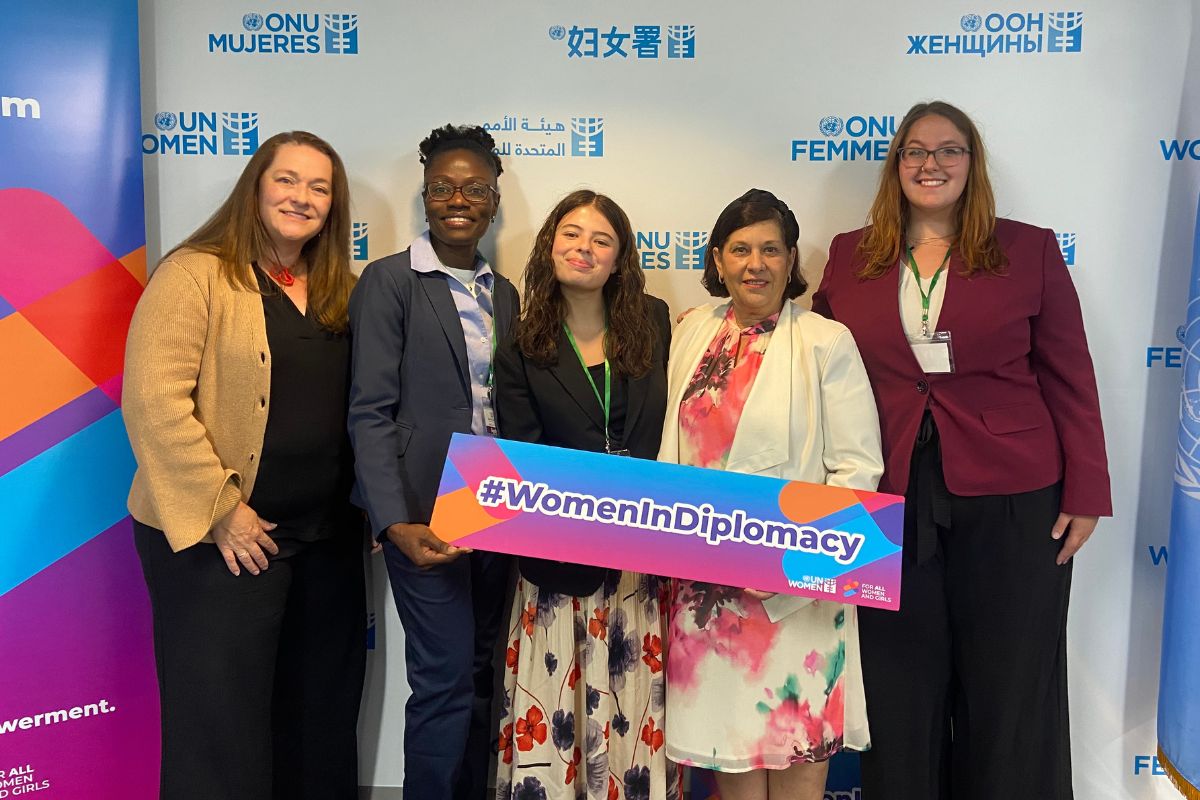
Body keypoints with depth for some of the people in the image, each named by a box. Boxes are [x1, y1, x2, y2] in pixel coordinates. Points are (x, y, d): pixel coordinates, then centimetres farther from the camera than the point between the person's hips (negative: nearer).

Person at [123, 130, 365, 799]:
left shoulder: (343, 290, 11)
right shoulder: (195, 274, -8)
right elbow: (154, 400, -16)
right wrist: (219, 511, -16)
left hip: (328, 537, 6)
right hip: (222, 539, -6)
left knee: (324, 711, 17)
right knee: (221, 719, 7)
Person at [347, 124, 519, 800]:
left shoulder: (505, 293, 12)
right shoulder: (388, 281, -5)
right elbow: (371, 412, -10)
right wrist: (395, 522, -19)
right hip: (427, 513, -5)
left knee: (484, 673, 13)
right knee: (445, 679, -1)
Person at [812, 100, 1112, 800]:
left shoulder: (1030, 250, 3)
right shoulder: (849, 258, 7)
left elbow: (1069, 379, 3)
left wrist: (1085, 494, -2)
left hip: (1013, 502, -1)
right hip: (890, 502, 1)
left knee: (1010, 686, 9)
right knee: (901, 687, 11)